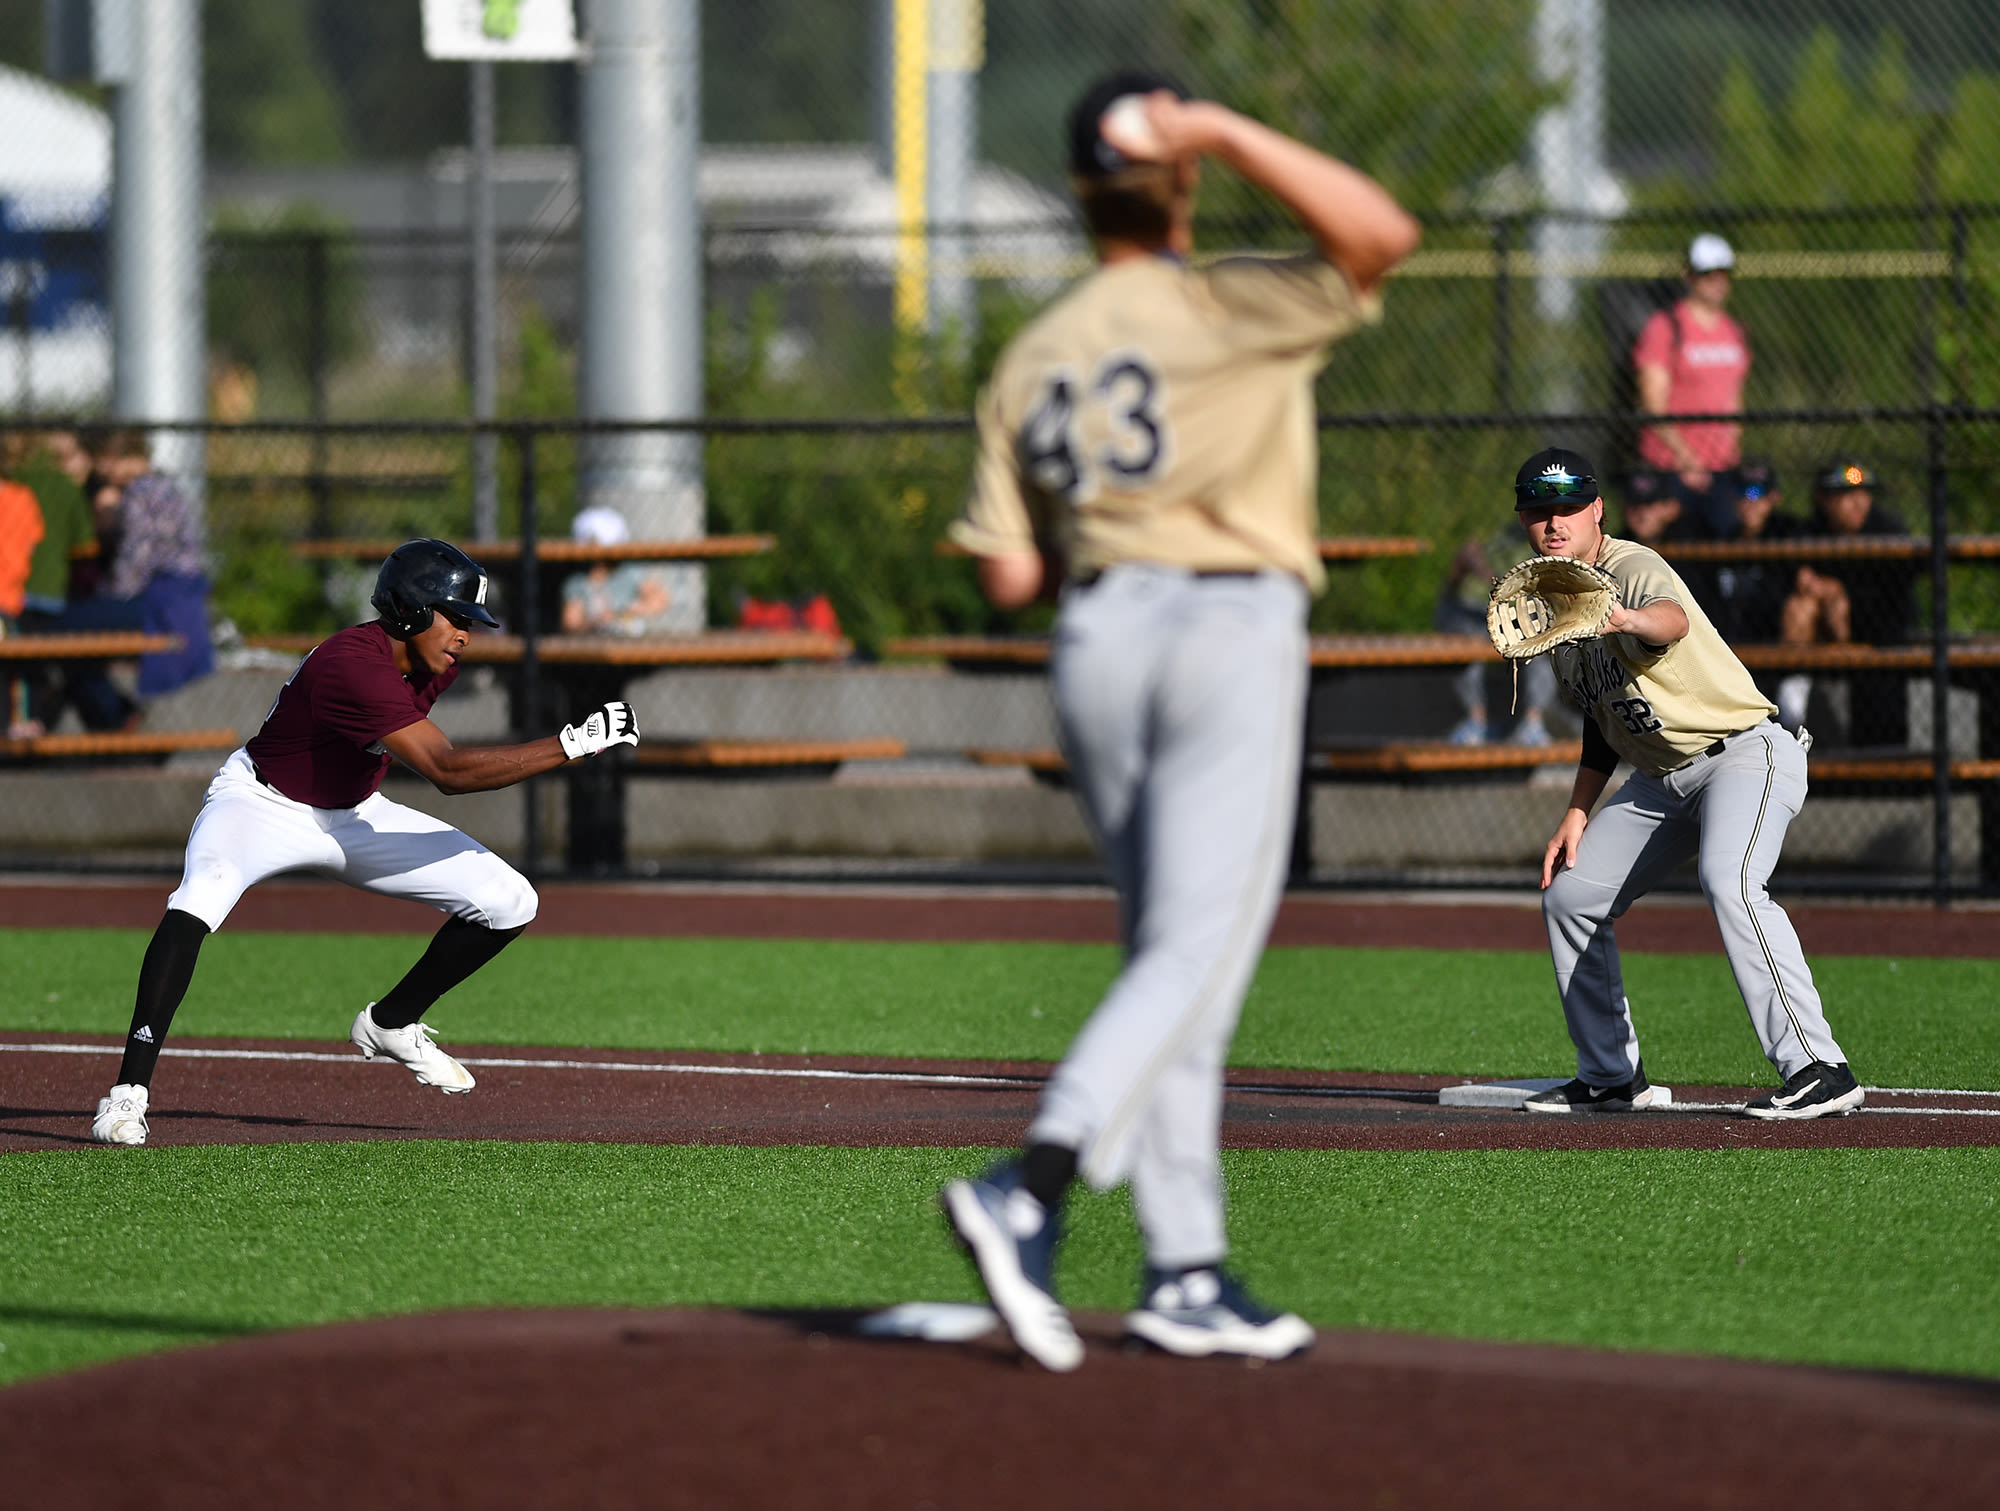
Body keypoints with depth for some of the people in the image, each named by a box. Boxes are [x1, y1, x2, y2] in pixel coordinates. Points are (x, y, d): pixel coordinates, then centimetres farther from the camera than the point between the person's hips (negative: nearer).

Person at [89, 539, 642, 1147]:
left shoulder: (430, 663, -7)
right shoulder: (353, 664, -34)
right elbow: (448, 771, -39)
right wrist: (574, 744, -39)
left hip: (354, 815, 8)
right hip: (263, 802, -8)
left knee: (508, 902, -3)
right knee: (200, 898, -39)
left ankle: (391, 1024, 17)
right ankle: (129, 1091, -35)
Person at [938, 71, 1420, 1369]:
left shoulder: (1032, 359, 10)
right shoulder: (1225, 307, -5)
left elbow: (1009, 577, 7)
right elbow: (1382, 235, -17)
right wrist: (1226, 131, -16)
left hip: (1095, 635, 6)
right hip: (1230, 624, -6)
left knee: (1169, 954, 12)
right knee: (1199, 955, -9)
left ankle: (1187, 1269, 7)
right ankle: (1032, 1191, -27)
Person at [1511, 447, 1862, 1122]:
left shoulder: (1633, 570, -18)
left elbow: (1673, 619, -44)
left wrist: (1629, 619, -67)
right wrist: (1577, 815, 13)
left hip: (1746, 751, -10)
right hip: (1661, 780, 10)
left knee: (1728, 881, -33)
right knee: (1568, 896, 10)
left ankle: (1819, 1071, -37)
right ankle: (1611, 1077, 25)